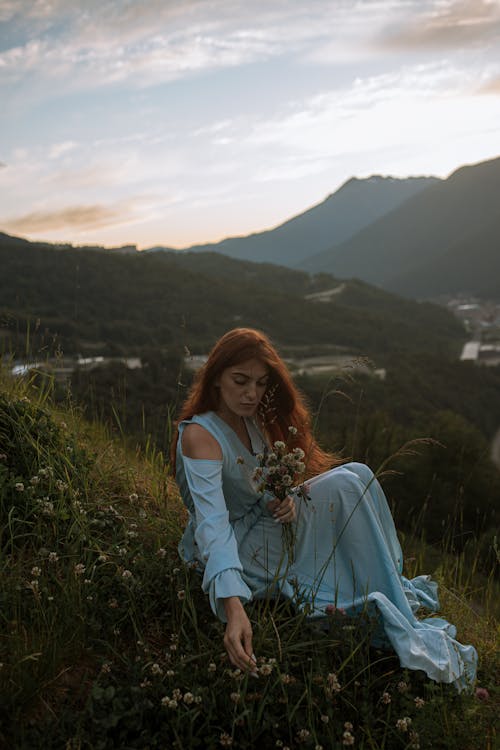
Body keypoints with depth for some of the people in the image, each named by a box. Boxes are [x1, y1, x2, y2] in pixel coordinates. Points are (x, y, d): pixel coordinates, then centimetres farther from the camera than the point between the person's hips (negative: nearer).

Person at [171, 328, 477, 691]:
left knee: (357, 475, -10)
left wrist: (285, 500, -15)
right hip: (233, 550, -8)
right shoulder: (200, 435, -24)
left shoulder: (251, 420, 2)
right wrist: (234, 608, -49)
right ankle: (401, 634, -15)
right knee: (343, 486, -23)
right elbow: (212, 523, -37)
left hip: (262, 529, 8)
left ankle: (391, 588, -4)